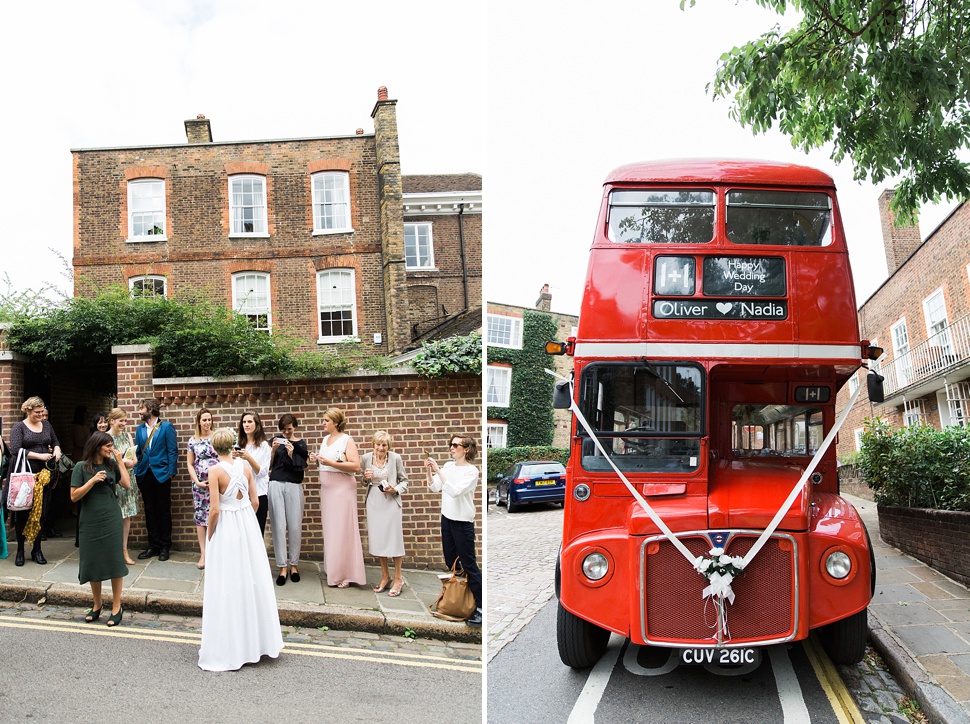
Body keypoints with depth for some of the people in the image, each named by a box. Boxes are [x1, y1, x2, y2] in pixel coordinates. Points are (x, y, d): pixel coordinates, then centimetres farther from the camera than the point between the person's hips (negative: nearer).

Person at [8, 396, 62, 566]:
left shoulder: (46, 425, 12)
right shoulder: (18, 427, -3)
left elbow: (55, 441, 25)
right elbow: (15, 450, -15)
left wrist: (57, 449, 2)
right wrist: (40, 456, -18)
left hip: (42, 475, 4)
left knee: (39, 512, 5)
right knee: (22, 513, 2)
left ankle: (37, 550, 12)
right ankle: (20, 550, 13)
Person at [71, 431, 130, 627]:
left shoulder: (111, 465, 4)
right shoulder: (82, 467, -4)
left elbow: (127, 484, -4)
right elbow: (74, 496, -6)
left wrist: (120, 461, -4)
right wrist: (93, 480, -18)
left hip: (111, 521, 1)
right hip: (90, 522, -1)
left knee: (114, 561, 1)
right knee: (93, 563, 8)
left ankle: (116, 607, 9)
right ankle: (97, 604, 26)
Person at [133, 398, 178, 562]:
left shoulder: (166, 427, -4)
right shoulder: (140, 429, 10)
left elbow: (173, 451, -6)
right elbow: (137, 452, 11)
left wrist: (171, 472, -11)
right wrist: (136, 472, 3)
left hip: (161, 474, -4)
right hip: (145, 475, 5)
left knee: (164, 511, 4)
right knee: (149, 511, 9)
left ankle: (164, 547, 13)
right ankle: (153, 546, 18)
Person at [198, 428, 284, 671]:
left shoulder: (215, 470, -14)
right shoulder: (245, 466, 0)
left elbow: (215, 509, -15)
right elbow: (254, 501, 4)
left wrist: (209, 537, -2)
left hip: (226, 527, -5)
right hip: (248, 524, 5)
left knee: (227, 585, 3)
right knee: (251, 580, 14)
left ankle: (229, 650, 11)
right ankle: (256, 641, 26)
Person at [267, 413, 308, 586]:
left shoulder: (300, 445, 7)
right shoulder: (276, 440, 8)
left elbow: (301, 468, -1)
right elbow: (269, 466, 3)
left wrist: (291, 455, -16)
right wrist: (273, 450, -12)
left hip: (294, 486, 0)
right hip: (276, 485, 0)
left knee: (295, 526, -1)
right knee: (278, 526, -3)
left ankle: (294, 565, 11)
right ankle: (282, 567, 1)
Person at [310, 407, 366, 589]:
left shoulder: (347, 440, -8)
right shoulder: (325, 439, 13)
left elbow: (355, 465, -18)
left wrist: (331, 463, -23)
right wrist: (317, 460, 4)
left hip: (342, 489, -7)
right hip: (327, 489, 7)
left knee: (342, 530, -6)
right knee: (330, 530, 8)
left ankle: (344, 574, -1)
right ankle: (333, 571, 15)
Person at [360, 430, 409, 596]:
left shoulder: (395, 458, -8)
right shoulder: (366, 458, 0)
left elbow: (404, 480, 2)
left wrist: (396, 490, -16)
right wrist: (366, 478, -8)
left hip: (391, 502, -3)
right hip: (373, 502, 3)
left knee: (394, 539, -1)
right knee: (377, 539, 8)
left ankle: (397, 579, 13)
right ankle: (385, 576, 24)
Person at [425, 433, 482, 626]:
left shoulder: (471, 471, -15)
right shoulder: (448, 465, 4)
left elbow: (455, 491, -27)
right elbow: (435, 488, 4)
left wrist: (438, 471, -28)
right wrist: (429, 472, -11)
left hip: (463, 523, -7)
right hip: (447, 519, 7)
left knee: (469, 566, -5)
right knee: (450, 563, 17)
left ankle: (481, 607, 0)